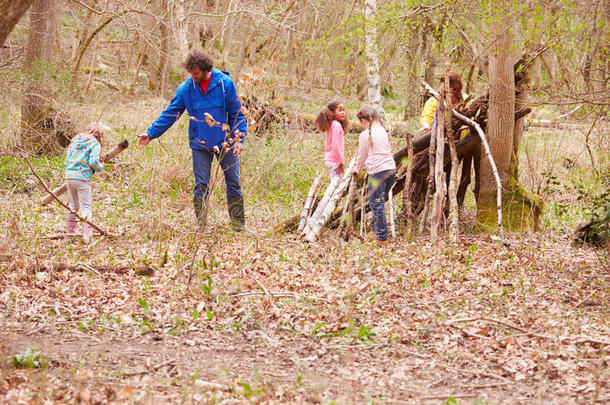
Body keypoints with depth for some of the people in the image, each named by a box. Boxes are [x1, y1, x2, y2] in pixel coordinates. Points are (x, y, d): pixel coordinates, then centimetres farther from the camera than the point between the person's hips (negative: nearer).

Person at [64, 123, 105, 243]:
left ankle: (70, 231, 28)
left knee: (73, 206, 20)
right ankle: (87, 236, -9)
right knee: (86, 208, -2)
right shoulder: (95, 144, -2)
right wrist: (100, 167, 4)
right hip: (82, 178, -6)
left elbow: (67, 160, 16)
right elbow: (93, 161, -15)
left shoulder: (74, 141, 17)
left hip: (69, 176, 6)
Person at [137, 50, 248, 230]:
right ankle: (201, 226, 6)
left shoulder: (225, 83, -6)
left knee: (233, 183, 5)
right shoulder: (186, 88, -2)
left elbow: (237, 113, 0)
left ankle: (239, 224, 15)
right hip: (200, 144, 1)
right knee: (201, 186, -1)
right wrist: (151, 133, -3)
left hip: (226, 142, -1)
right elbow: (170, 114, 4)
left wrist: (239, 139, -8)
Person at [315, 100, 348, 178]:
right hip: (334, 160, -9)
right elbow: (335, 145, -21)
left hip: (328, 159, 9)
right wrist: (340, 162, -17)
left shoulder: (331, 125, 13)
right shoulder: (337, 125, -15)